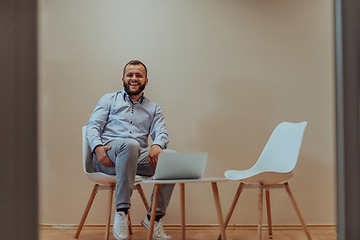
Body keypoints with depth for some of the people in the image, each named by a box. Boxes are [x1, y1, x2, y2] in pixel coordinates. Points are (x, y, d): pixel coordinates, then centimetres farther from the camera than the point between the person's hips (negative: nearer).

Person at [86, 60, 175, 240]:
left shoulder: (154, 109, 24)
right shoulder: (109, 100, 19)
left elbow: (161, 132, 8)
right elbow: (93, 125, 7)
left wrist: (157, 145, -18)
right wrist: (97, 147, -15)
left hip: (137, 157, 3)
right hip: (107, 157, -3)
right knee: (130, 144, -38)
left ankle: (154, 217, -16)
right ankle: (121, 211, -34)